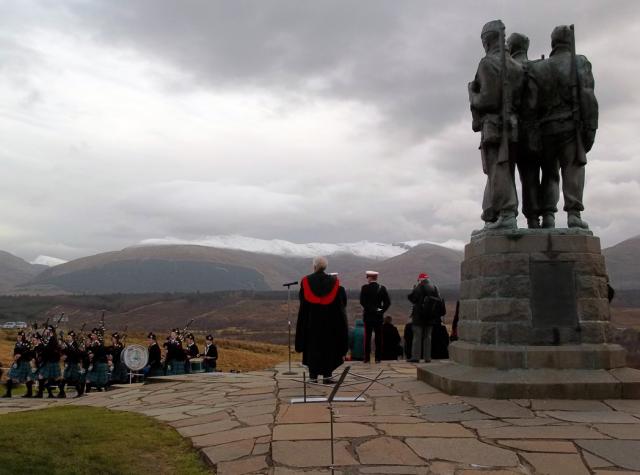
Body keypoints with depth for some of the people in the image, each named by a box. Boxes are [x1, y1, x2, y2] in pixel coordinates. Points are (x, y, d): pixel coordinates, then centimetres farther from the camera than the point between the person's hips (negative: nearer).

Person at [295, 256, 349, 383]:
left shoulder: (306, 281, -4)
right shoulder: (333, 282, -3)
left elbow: (302, 301, 0)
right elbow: (339, 304, -1)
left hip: (310, 320, 0)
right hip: (329, 320, 0)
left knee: (312, 346, 8)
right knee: (328, 346, 8)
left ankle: (313, 375, 7)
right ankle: (327, 375, 3)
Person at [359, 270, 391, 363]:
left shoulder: (365, 288, -6)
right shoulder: (382, 288, 2)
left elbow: (362, 301, -12)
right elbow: (388, 302, -1)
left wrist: (370, 309, -4)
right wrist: (381, 310, 3)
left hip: (368, 316, -2)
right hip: (379, 316, 2)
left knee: (367, 337, 3)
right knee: (378, 337, 6)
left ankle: (367, 358, 2)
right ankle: (378, 358, 5)